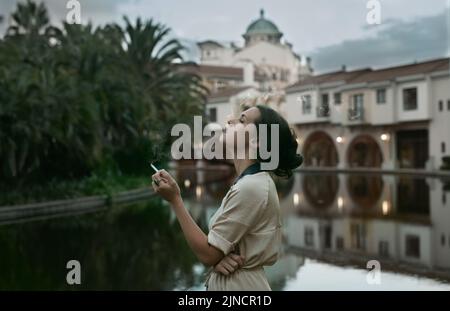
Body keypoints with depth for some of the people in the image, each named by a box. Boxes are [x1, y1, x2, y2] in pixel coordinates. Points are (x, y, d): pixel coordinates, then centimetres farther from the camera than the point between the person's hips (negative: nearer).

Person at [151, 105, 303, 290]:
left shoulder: (250, 188, -25)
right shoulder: (256, 182, 4)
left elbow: (207, 255, -21)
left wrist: (175, 199, -20)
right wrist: (221, 256, -13)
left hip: (238, 284, -8)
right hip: (238, 280, 8)